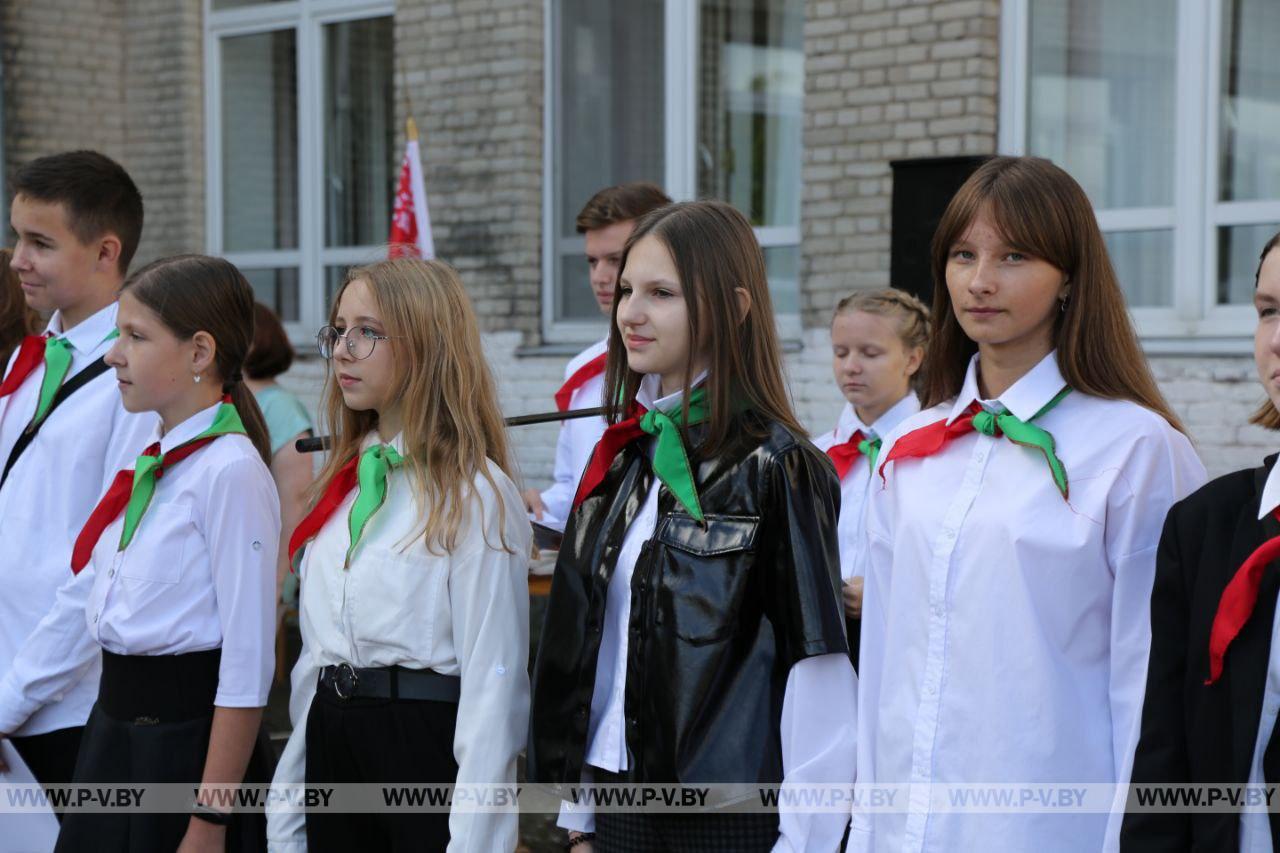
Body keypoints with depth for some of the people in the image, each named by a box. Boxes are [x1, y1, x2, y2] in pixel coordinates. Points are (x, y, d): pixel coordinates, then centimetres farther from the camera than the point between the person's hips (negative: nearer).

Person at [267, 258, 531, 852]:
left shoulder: (475, 495, -9)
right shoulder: (344, 484, 13)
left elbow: (493, 682, -14)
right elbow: (313, 653, 15)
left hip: (426, 744, -7)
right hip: (333, 744, 7)